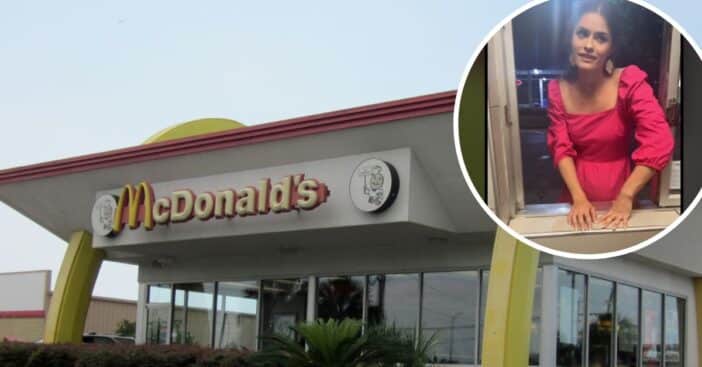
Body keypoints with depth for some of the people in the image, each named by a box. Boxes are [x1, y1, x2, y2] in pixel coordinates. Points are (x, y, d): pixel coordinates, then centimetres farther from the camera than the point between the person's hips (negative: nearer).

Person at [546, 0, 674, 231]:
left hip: (618, 196, -2)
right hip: (577, 194, 2)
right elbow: (561, 148, -7)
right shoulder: (558, 90, -7)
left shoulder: (630, 81, -16)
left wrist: (626, 197, -26)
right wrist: (578, 198, -21)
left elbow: (660, 144, -24)